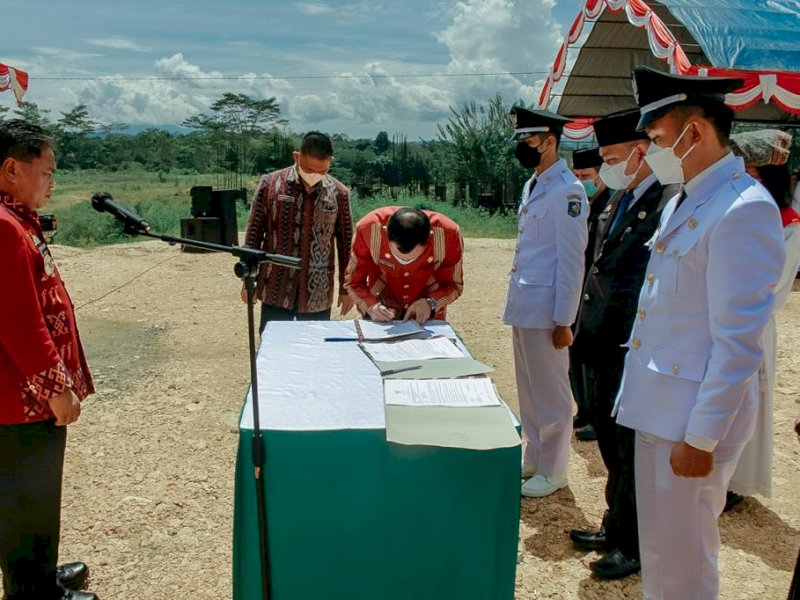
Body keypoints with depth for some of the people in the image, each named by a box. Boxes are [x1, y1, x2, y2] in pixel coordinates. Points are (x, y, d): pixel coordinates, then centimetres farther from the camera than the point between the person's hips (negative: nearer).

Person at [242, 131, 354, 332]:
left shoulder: (339, 193, -2)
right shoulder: (270, 183, -4)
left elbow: (345, 244, 5)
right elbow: (254, 234, 2)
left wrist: (346, 288, 6)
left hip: (318, 295, 1)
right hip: (275, 291, 0)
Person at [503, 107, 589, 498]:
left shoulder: (567, 191, -14)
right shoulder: (531, 186, 14)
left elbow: (571, 260, -16)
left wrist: (564, 321, -16)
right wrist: (515, 300, 18)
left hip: (545, 309, -9)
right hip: (522, 305, 9)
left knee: (550, 392, 3)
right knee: (529, 389, 18)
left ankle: (553, 471, 17)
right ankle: (534, 458, 32)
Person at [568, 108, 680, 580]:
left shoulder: (674, 201, -18)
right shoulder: (621, 200, 11)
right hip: (605, 345, 9)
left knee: (632, 451, 7)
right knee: (612, 441, 20)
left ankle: (635, 546, 25)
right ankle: (616, 527, 39)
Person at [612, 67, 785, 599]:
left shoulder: (743, 210, -19)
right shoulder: (684, 200, 11)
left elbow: (738, 342, -21)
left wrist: (701, 437, -18)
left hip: (694, 419, -9)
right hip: (658, 406, 9)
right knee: (656, 549, 22)